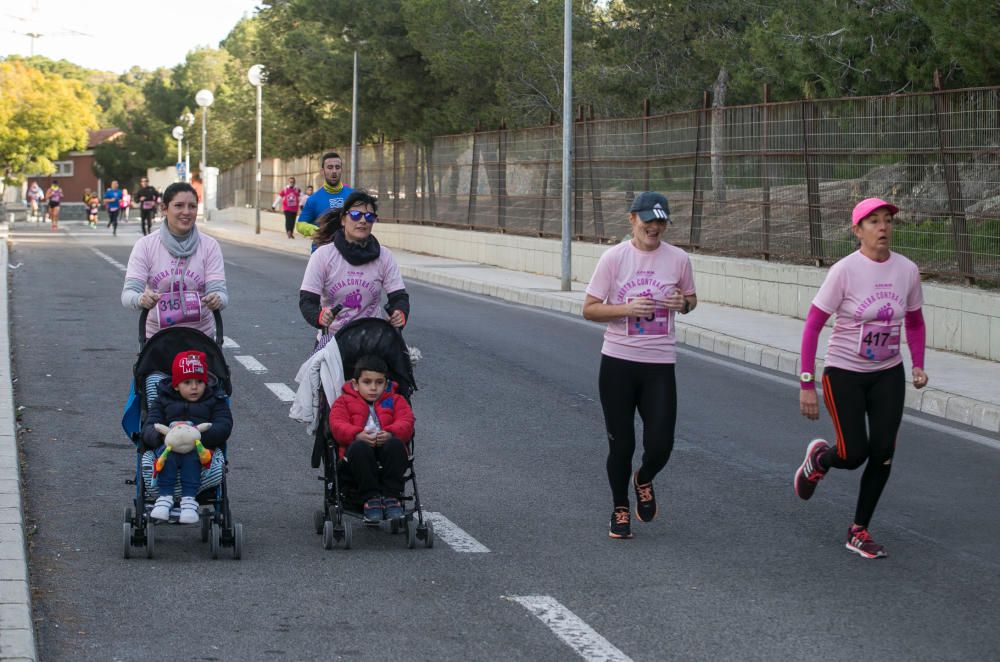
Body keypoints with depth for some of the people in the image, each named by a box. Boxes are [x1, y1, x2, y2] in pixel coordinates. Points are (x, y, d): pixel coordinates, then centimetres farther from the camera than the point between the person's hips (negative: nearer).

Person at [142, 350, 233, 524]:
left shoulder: (214, 401, 15)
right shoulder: (163, 400, 17)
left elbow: (224, 427, -1)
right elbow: (148, 428, 6)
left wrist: (200, 434, -20)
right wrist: (159, 434, -20)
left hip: (202, 446, -1)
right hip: (168, 444, 1)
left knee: (192, 455, -37)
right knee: (166, 453, -35)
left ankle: (189, 499, -40)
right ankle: (165, 497, -36)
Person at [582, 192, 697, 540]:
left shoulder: (679, 259, 1)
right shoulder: (614, 257, -5)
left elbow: (691, 298, 18)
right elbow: (589, 309, -3)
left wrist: (683, 304, -6)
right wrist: (628, 309, -18)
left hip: (660, 365, 1)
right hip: (618, 361, -1)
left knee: (660, 445, -5)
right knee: (621, 443, 4)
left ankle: (644, 480, 30)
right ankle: (620, 509, 26)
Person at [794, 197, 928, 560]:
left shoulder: (907, 270, -5)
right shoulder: (845, 270, -17)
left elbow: (914, 322, 13)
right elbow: (812, 326, -15)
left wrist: (918, 366, -2)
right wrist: (806, 385, -17)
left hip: (888, 376, 4)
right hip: (844, 374, -4)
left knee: (882, 454, -2)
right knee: (853, 454, -7)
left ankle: (859, 531, 15)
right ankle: (819, 458, 31)